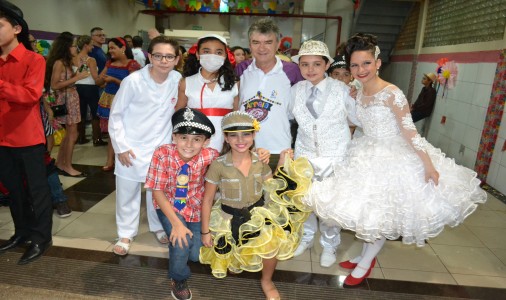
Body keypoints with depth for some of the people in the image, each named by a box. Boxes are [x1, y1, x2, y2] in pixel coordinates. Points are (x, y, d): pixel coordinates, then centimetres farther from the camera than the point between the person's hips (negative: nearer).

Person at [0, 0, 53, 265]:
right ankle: (22, 232, 34)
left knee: (36, 189, 5)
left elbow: (31, 94, -20)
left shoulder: (34, 60, -7)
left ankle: (41, 238, 19)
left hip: (28, 138, -6)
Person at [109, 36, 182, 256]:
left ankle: (159, 227, 37)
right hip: (132, 147, -2)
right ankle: (126, 234, 29)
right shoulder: (133, 81, -16)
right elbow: (115, 115, -7)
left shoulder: (178, 80, -7)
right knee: (127, 193, 10)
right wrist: (120, 146, -9)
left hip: (161, 146, 2)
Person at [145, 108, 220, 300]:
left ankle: (179, 248, 36)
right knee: (181, 242, -23)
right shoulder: (162, 154, -26)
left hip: (196, 209, 2)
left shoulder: (208, 156, -23)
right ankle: (178, 279, 11)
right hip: (169, 207, -2)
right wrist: (177, 223, -25)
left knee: (196, 255, -1)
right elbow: (157, 192, -20)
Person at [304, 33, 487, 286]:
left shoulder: (392, 94, -21)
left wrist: (428, 165, -18)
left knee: (382, 213, 6)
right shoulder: (359, 94, -1)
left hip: (394, 158, -6)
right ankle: (366, 254, 35)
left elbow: (410, 132, -20)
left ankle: (366, 262, 25)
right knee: (367, 210, 15)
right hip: (367, 156, 6)